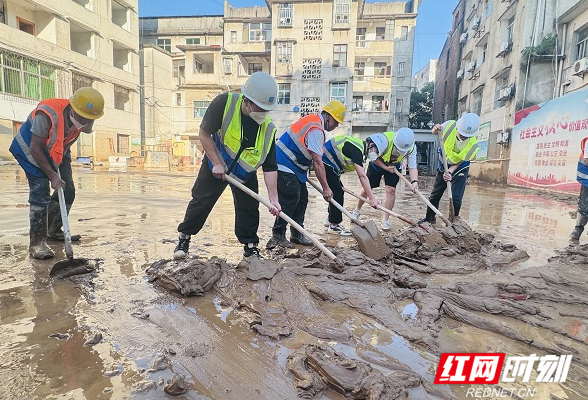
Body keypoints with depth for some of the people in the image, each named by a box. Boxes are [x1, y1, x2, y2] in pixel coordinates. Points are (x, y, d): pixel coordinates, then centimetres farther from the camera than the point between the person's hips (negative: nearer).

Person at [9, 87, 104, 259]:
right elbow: (35, 149, -29)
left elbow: (68, 142, 0)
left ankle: (53, 231, 21)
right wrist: (52, 176, -28)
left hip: (57, 151, 6)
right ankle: (37, 242, -10)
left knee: (68, 190, 3)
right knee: (40, 192, -16)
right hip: (30, 149, -6)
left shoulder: (86, 121, -18)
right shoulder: (47, 114, -37)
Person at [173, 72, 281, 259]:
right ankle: (184, 237, 23)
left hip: (246, 173, 2)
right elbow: (204, 133, -19)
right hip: (216, 165, -2)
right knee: (201, 202, 3)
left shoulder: (269, 129, -21)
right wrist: (216, 164, -22)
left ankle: (250, 246, 18)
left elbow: (270, 167, -19)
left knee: (249, 208, 2)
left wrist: (273, 198, -24)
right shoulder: (224, 103, -27)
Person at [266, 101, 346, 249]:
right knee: (291, 199, -11)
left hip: (294, 168, 11)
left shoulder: (312, 120, 14)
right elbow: (317, 162, -23)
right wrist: (326, 188, -19)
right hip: (284, 167, -11)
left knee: (302, 198, 9)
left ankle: (297, 234, 16)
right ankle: (278, 235, 0)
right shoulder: (316, 130, -19)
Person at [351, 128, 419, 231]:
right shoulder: (384, 140, -39)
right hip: (377, 164, -2)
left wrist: (414, 181, -42)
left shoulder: (411, 148, -27)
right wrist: (385, 167, -29)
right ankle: (357, 210, 29)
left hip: (394, 166, 2)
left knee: (391, 190, -10)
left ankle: (385, 219, 4)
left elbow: (412, 167, -25)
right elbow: (372, 157, -25)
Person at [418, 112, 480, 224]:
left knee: (456, 198, -12)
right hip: (443, 166, 3)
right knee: (435, 195, 11)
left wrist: (450, 173, -36)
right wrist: (436, 129, -30)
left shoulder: (473, 146, -28)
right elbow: (434, 133, -6)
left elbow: (458, 162, -19)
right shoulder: (449, 126, -26)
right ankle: (429, 218, 30)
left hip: (460, 169, -3)